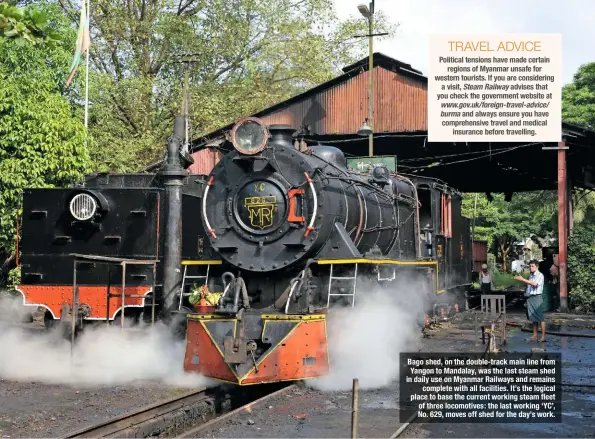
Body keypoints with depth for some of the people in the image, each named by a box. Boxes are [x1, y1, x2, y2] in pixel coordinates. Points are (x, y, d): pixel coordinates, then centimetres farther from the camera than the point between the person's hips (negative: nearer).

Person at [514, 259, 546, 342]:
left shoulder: (539, 275, -6)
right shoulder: (531, 276, 18)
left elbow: (535, 284, -22)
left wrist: (523, 279, -23)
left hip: (537, 297, -8)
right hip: (530, 297, 8)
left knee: (540, 318, -7)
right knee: (533, 318, 10)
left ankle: (543, 336, -6)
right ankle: (534, 336, 13)